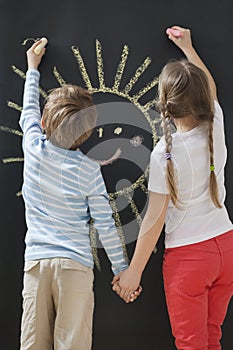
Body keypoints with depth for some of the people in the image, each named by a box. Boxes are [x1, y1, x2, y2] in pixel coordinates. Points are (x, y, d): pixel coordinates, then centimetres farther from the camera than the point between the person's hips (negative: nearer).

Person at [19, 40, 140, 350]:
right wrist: (122, 271, 7)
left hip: (36, 262, 2)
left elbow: (28, 112, 21)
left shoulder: (34, 148, -1)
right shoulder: (89, 169, -6)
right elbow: (105, 226, -3)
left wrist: (33, 69, 37)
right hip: (75, 265, -2)